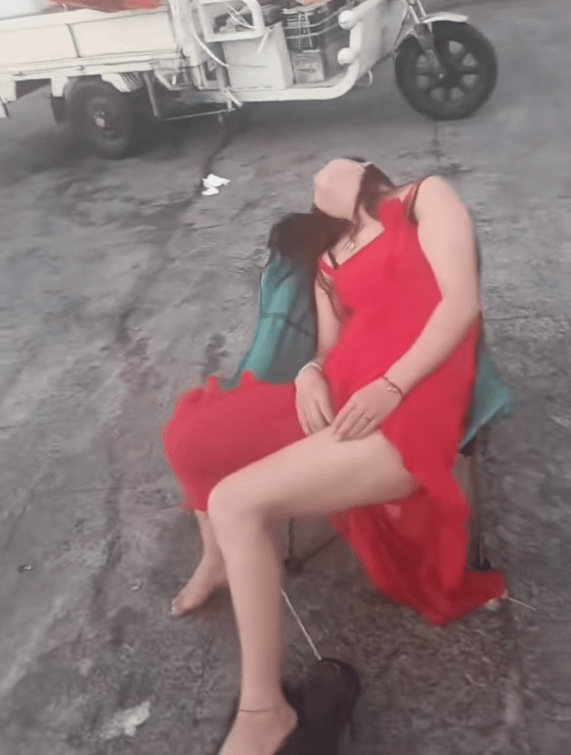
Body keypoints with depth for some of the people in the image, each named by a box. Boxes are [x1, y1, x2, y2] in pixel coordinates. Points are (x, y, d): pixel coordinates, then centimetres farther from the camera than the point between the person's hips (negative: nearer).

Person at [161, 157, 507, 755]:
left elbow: (462, 302, -5)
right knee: (187, 437, 7)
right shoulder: (329, 262, 26)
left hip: (410, 405, -7)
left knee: (237, 503, -22)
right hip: (340, 400, 7)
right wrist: (310, 374, -5)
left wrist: (390, 386, -16)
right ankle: (219, 561, 33)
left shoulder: (426, 197, 10)